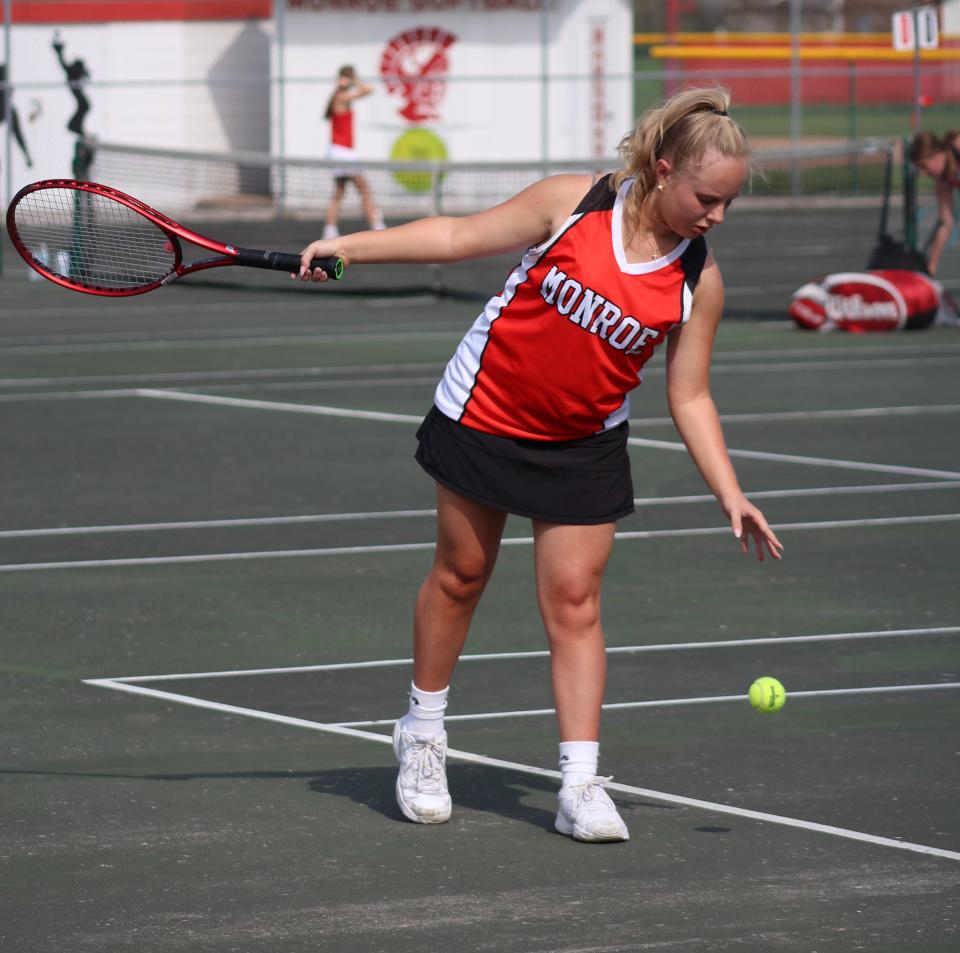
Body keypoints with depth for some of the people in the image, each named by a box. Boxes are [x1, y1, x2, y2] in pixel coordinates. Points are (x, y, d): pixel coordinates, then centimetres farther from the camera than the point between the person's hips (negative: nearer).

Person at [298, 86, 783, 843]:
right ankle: (423, 735, 30)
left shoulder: (699, 282, -10)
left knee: (574, 602, -5)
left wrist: (730, 494, -13)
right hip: (484, 413, -1)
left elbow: (689, 396, -4)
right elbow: (460, 238, -7)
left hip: (583, 449, 1)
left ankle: (581, 786, -4)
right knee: (460, 575, 10)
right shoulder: (573, 204, -16)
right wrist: (350, 246, -12)